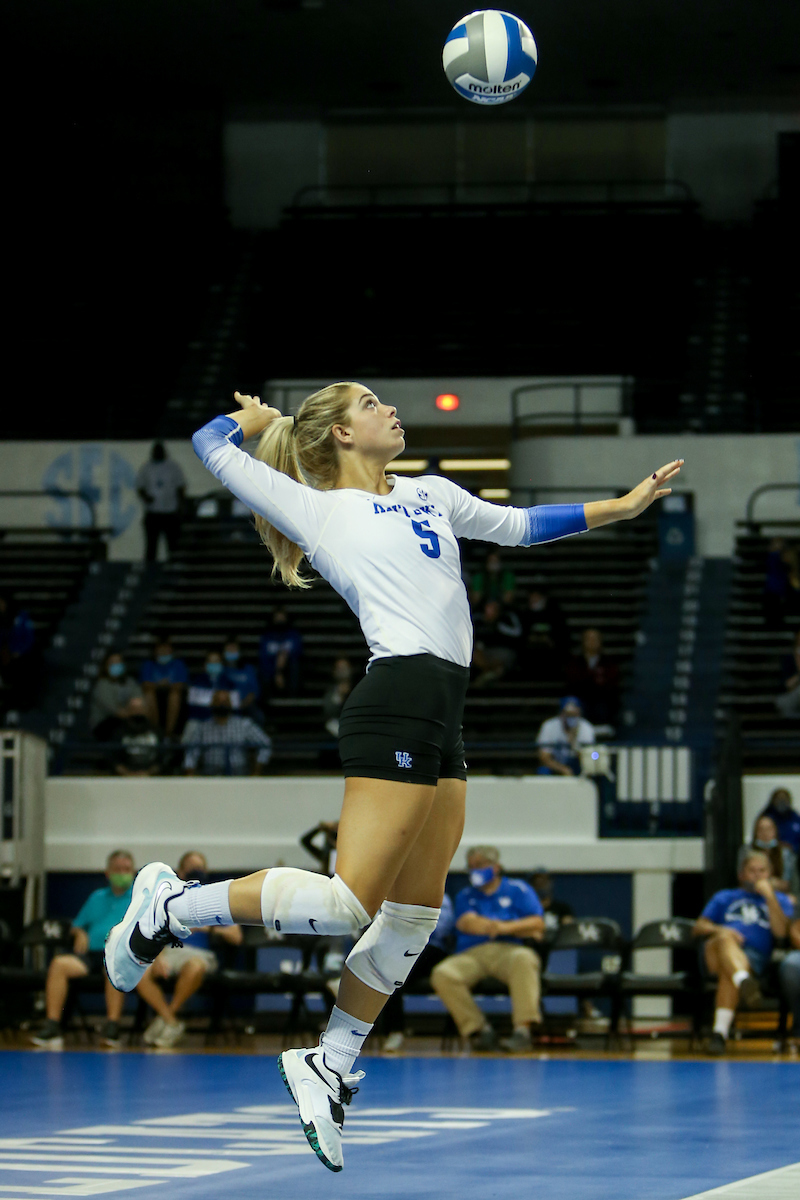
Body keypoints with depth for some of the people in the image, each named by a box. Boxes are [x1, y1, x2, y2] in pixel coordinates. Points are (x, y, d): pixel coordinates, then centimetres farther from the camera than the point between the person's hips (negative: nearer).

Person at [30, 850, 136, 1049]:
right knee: (59, 963, -27)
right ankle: (51, 1027, -31)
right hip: (92, 953, 4)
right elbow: (77, 925, 35)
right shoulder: (97, 897, 30)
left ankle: (112, 1025, -39)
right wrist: (80, 933, 12)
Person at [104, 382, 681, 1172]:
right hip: (396, 701, -8)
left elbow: (519, 525, 33)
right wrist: (258, 416, 28)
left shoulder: (431, 495, 24)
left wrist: (625, 506, 30)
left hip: (443, 721, 8)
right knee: (350, 902, -16)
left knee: (414, 915, 8)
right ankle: (172, 907, -2)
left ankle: (329, 1065, 18)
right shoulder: (316, 510, 6)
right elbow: (211, 446, 8)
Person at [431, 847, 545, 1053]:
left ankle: (523, 1029, -44)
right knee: (442, 975, -29)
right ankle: (479, 1029, -24)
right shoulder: (466, 895, 25)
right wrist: (522, 930, -4)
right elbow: (466, 923, 3)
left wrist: (506, 928, -14)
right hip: (471, 954, 2)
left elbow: (537, 923, 5)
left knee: (524, 959, -39)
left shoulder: (518, 889, 18)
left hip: (507, 951, -2)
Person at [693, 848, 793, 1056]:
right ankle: (745, 983, -68)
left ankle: (720, 1032, -47)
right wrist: (719, 930, -2)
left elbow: (780, 931, 6)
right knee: (726, 939, -38)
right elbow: (698, 927, 19)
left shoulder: (779, 900, 27)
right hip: (714, 955, 1)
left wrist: (769, 896, 1)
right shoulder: (724, 897, 31)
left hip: (753, 956, -1)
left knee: (728, 972, -38)